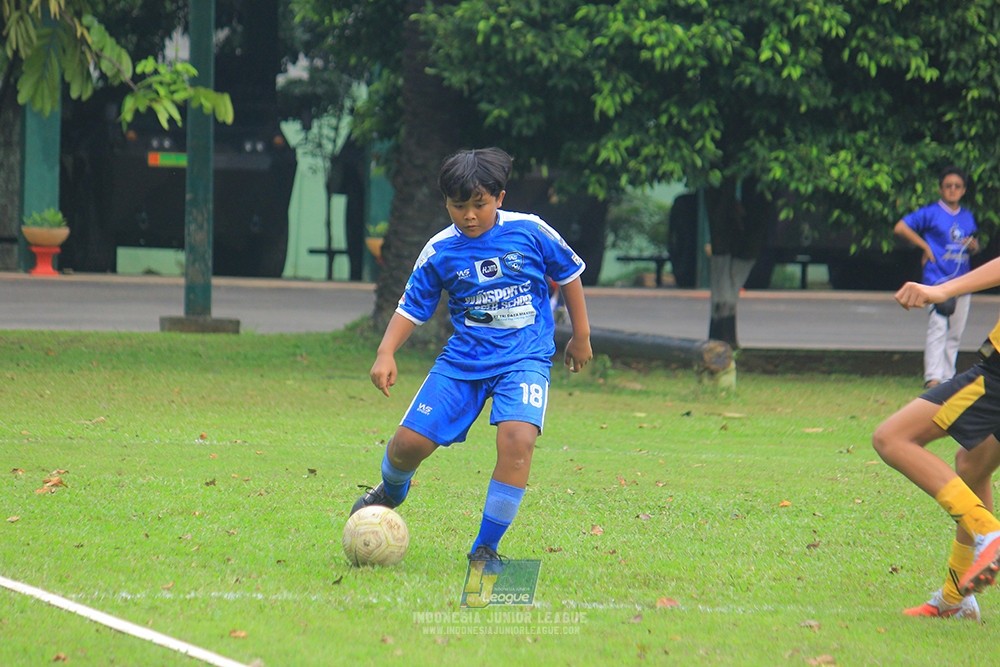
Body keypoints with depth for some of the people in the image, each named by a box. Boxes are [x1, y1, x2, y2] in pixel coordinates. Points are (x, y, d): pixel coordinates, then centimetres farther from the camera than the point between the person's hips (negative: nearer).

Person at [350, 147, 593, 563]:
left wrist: (581, 336, 15)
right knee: (410, 442, -4)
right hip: (463, 359, 2)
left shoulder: (530, 232, -5)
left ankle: (485, 549, -15)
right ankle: (391, 492, 36)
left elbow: (568, 274, 11)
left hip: (525, 358, -2)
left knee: (517, 438, -28)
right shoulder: (439, 252, -2)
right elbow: (412, 309, 6)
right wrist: (386, 353, -10)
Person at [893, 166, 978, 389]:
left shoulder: (968, 217, 15)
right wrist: (926, 247, -7)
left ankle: (948, 376, 15)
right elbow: (900, 227, -6)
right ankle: (932, 377, -21)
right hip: (937, 279, -6)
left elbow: (974, 246, 26)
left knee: (955, 333, 8)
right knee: (937, 329, -16)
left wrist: (973, 246, 0)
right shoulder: (931, 213, -2)